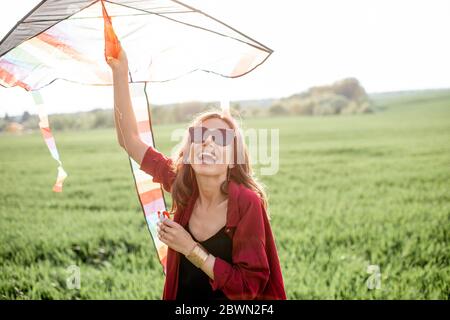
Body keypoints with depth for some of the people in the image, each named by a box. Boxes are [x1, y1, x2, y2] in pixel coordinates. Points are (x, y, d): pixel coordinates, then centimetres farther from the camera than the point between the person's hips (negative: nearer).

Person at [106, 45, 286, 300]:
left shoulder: (247, 202, -19)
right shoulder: (182, 184, -7)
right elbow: (130, 139, -6)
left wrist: (190, 248, -21)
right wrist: (120, 71, -13)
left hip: (225, 299, -5)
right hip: (180, 295, 5)